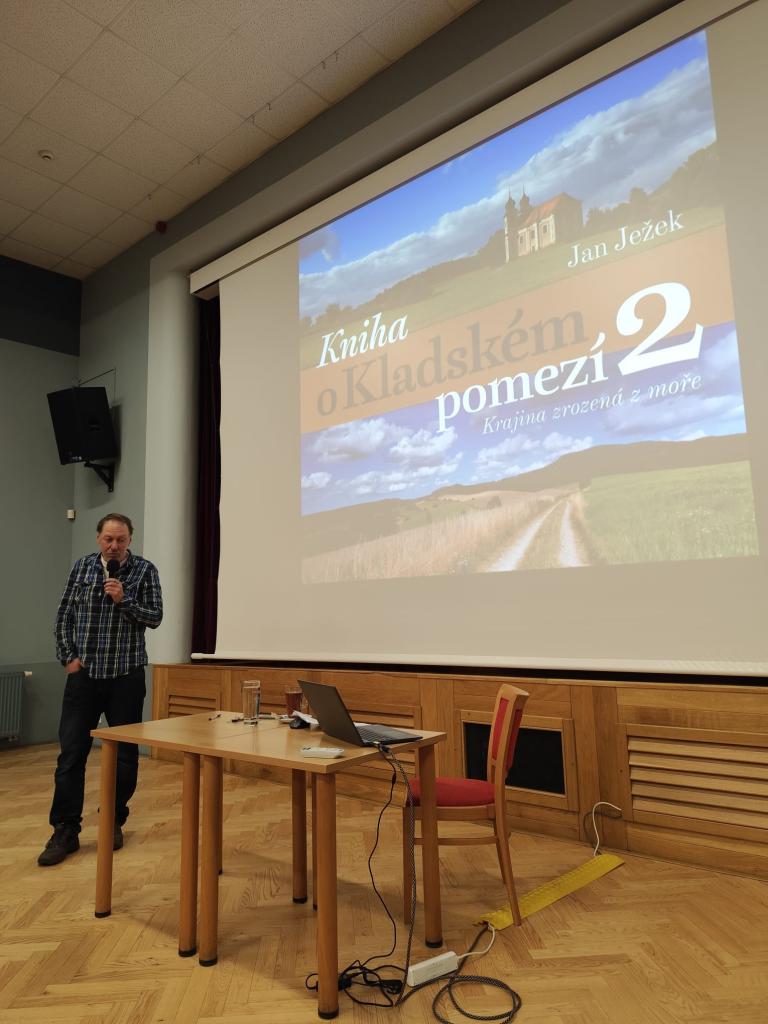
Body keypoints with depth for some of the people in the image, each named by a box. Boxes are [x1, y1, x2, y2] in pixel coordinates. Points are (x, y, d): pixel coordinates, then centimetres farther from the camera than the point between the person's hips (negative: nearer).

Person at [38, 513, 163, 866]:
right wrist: (68, 657, -1)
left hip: (126, 677, -1)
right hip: (84, 674, 1)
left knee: (125, 755, 8)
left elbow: (155, 617, -6)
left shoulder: (145, 570, -3)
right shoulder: (82, 566, 4)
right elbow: (64, 615, 7)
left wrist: (123, 599, -20)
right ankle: (65, 832, 12)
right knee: (71, 754, 2)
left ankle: (114, 822, 25)